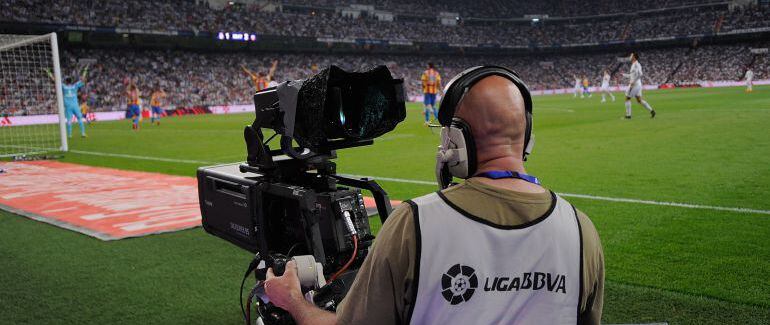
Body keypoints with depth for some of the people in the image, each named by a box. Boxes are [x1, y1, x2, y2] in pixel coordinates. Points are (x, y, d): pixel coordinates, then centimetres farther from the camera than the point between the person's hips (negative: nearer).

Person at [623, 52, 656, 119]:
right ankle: (651, 110, 3)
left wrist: (633, 81, -25)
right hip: (637, 85, 9)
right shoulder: (633, 65, 17)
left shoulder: (636, 64, -13)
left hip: (634, 84, -9)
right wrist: (623, 74, 30)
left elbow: (640, 74, -25)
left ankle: (628, 115, 2)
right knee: (639, 100, 10)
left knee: (627, 98, -1)